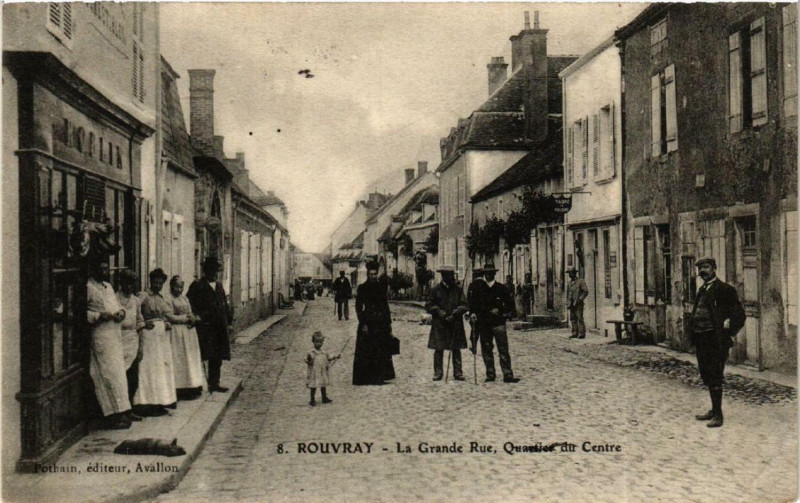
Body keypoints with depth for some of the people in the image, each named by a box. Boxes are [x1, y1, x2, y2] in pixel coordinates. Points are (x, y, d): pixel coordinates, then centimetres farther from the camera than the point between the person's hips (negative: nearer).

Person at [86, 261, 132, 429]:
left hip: (115, 335, 8)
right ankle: (111, 415, -5)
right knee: (108, 374, -8)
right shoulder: (88, 287, -8)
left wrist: (121, 312, 4)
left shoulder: (108, 286, 18)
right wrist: (99, 316, -20)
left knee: (118, 373, 9)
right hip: (100, 336, -8)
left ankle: (119, 412, 15)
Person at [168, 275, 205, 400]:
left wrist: (192, 319, -5)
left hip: (189, 332, 7)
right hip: (176, 333, -7)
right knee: (179, 360, -8)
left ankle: (191, 388, 9)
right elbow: (170, 317, -12)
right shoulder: (168, 299, -5)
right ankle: (181, 389, -7)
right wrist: (185, 318, -11)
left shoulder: (185, 298, 18)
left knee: (190, 359, 6)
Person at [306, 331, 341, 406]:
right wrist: (309, 360, -43)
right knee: (313, 386, -1)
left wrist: (335, 357, 15)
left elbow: (328, 358, 22)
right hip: (314, 373, -7)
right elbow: (307, 361, -22)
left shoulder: (323, 353, 7)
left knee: (323, 385, 16)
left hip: (323, 373, 7)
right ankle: (313, 400, 8)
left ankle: (324, 398, 29)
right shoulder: (311, 353, -14)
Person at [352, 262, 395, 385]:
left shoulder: (381, 288, 10)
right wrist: (363, 324, -12)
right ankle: (365, 378, 1)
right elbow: (358, 308, -5)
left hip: (381, 323, 5)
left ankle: (379, 377, 10)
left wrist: (388, 322, 9)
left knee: (381, 352, 4)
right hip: (368, 323, -4)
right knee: (366, 352, -3)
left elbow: (386, 306, 14)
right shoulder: (362, 288, -2)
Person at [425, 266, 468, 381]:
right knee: (439, 349, 0)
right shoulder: (435, 290, 2)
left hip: (455, 323, 1)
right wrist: (439, 312, -10)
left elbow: (464, 305, 4)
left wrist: (454, 314, -10)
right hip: (439, 324, -1)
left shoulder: (458, 290, 6)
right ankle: (438, 372, 8)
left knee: (456, 349, 4)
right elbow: (428, 305, 3)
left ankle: (457, 373, 11)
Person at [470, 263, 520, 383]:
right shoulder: (478, 289, 9)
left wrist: (504, 313, -5)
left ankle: (507, 375, -6)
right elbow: (473, 304, 15)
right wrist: (473, 313, -3)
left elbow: (510, 303, 9)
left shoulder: (501, 288, 5)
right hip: (483, 324, 2)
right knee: (486, 350, 5)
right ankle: (490, 374, 13)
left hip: (498, 323, -2)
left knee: (503, 350, -6)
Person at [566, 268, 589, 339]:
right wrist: (568, 304, 12)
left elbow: (586, 291, -11)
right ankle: (575, 333, 8)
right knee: (573, 319, 4)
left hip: (578, 304, -7)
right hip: (572, 304, 7)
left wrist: (580, 299, -16)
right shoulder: (570, 283, 15)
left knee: (580, 318, -9)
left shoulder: (581, 281, -5)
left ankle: (582, 334, -7)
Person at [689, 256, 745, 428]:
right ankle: (714, 410, 28)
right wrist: (693, 333, 13)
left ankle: (718, 415, 3)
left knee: (715, 377, -5)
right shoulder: (702, 290, 16)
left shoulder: (724, 289, -10)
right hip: (701, 339, 9)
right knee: (706, 375, 15)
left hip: (715, 340, -9)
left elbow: (739, 315, -11)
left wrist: (727, 333, -12)